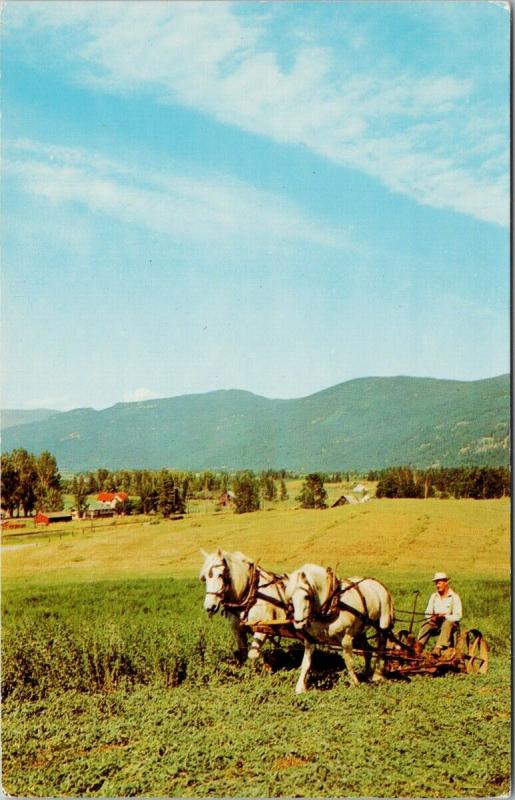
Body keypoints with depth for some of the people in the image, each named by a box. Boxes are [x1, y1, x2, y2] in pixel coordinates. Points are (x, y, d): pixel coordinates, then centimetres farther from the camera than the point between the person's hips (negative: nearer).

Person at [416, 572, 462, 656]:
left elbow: (458, 616, -10)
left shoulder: (454, 597, -2)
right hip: (436, 624, 4)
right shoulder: (434, 596, 12)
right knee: (426, 624, -26)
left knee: (447, 624, -37)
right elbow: (427, 613, 9)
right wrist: (432, 618, -14)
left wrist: (444, 616, -23)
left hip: (449, 622, -4)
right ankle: (419, 646, -44)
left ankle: (438, 648, -50)